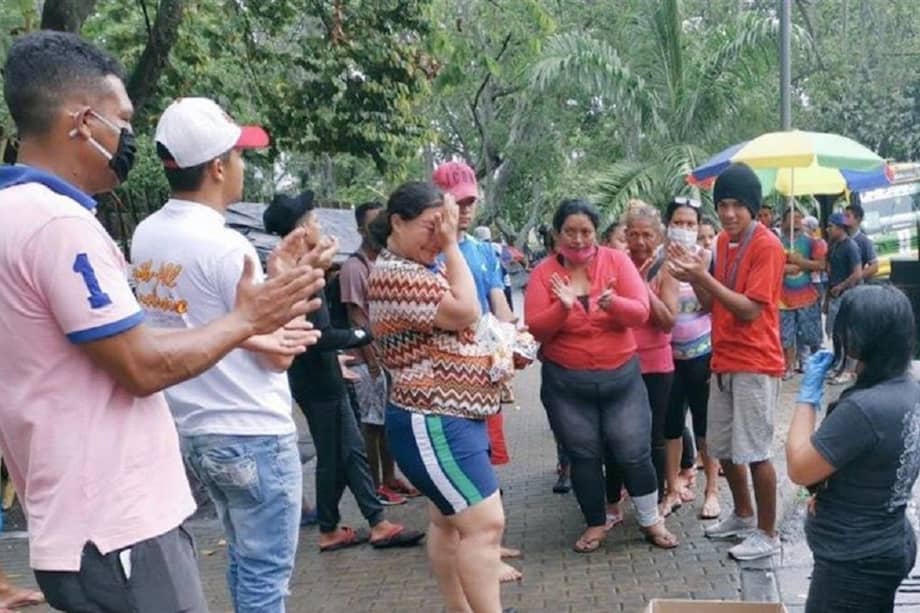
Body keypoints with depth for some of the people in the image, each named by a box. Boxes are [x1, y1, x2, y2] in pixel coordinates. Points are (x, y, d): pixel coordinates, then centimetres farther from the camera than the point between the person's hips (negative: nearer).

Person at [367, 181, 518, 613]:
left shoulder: (422, 268, 14)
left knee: (449, 519, 16)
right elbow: (466, 312, -22)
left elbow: (451, 330, 23)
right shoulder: (393, 275, -18)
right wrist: (452, 246, -17)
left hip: (450, 417, 11)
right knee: (484, 523, -11)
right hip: (434, 423, -11)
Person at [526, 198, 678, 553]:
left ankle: (651, 521, 25)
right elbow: (534, 329, -11)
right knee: (583, 456, 9)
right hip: (566, 383, 0)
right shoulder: (544, 272, -5)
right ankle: (596, 525, 27)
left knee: (634, 451, 5)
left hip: (622, 376, 0)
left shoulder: (617, 261, -4)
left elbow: (641, 313, -12)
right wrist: (563, 307, -29)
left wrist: (612, 303, -33)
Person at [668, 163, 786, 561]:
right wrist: (694, 279, -7)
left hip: (756, 364, -8)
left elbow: (749, 310, -19)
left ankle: (767, 534, 12)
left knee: (754, 451, -2)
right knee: (723, 447, 16)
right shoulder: (723, 241, 10)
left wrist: (703, 276, -23)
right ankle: (743, 516, 34)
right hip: (724, 360, 8)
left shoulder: (767, 246, -14)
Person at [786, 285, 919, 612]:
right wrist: (828, 493, 2)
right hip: (890, 546, 9)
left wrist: (808, 393, -14)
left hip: (855, 562, -9)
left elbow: (799, 469, -20)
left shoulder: (863, 407, -31)